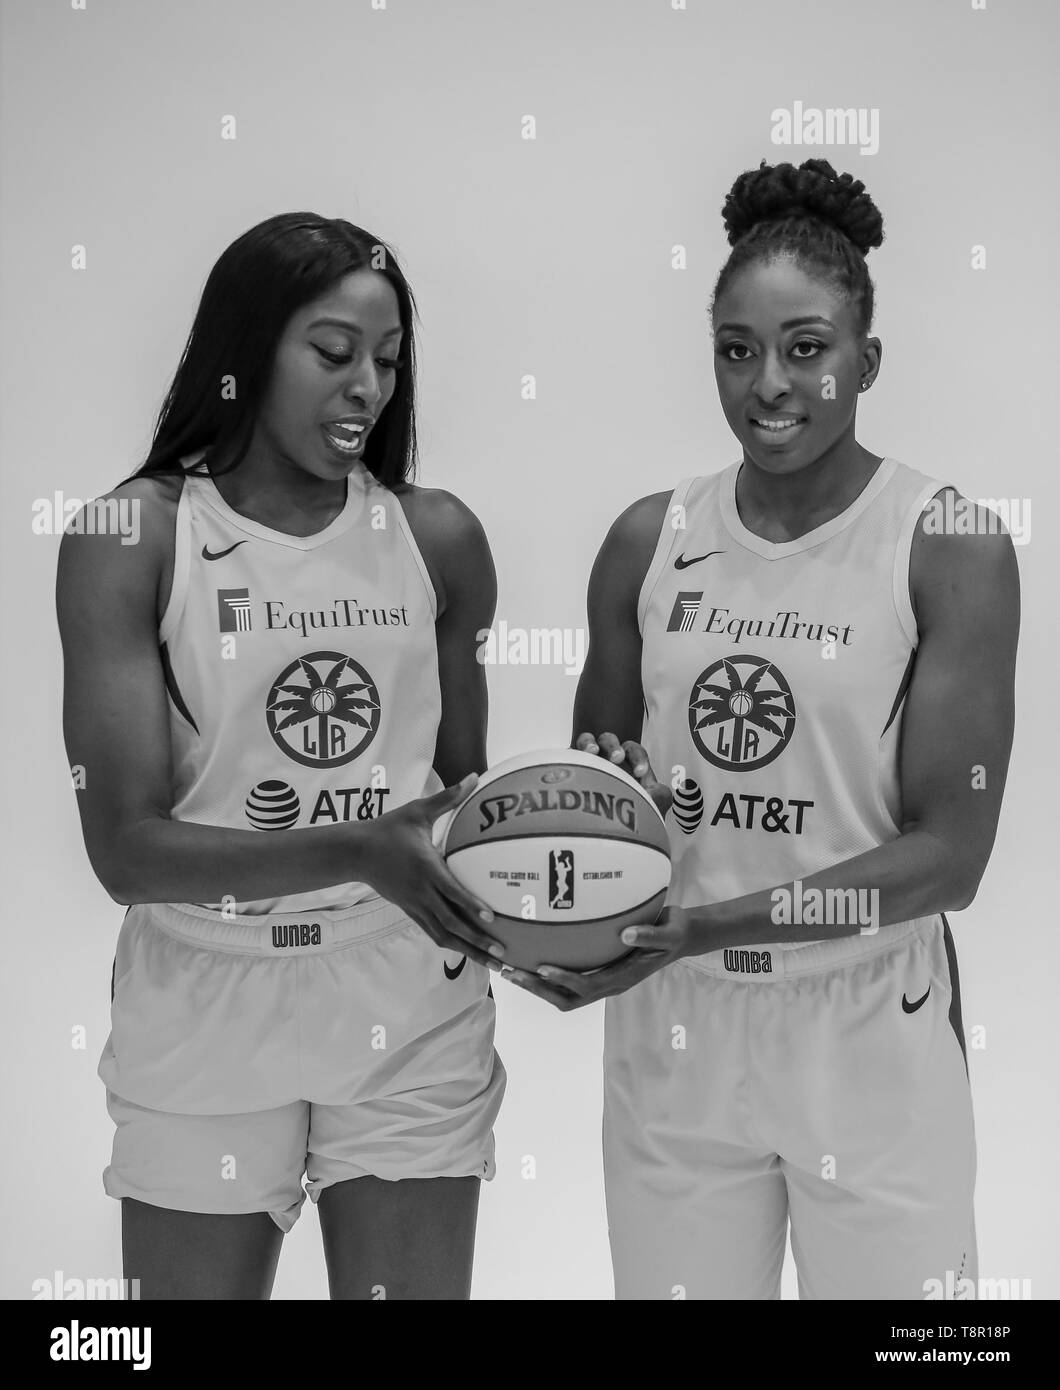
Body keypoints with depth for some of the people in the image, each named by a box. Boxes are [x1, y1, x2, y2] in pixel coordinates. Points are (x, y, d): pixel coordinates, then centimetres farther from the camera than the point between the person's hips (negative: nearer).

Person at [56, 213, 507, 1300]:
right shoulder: (134, 536, -10)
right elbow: (127, 847, -16)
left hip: (410, 1003, 2)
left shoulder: (438, 537, 0)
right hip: (209, 1009, -2)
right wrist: (356, 854, -28)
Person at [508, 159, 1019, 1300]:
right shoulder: (649, 542, 2)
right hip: (671, 1034, 3)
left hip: (868, 1038, -3)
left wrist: (699, 926, -21)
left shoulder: (951, 547, -10)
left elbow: (948, 853, -13)